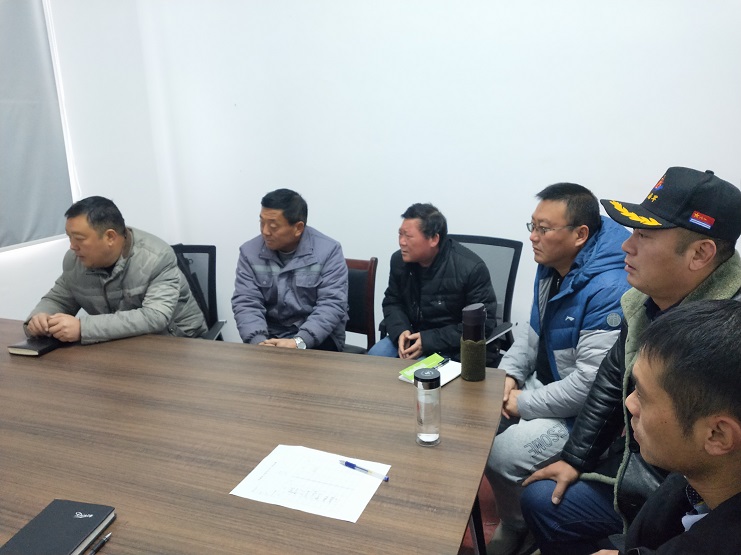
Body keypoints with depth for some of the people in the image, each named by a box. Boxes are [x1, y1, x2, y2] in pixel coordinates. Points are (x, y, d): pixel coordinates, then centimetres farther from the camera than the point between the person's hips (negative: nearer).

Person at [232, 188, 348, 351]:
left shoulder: (328, 251, -9)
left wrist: (298, 342, -27)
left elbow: (332, 305, -15)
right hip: (270, 336, 2)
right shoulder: (250, 252, 0)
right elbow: (245, 303, -5)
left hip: (316, 337, -2)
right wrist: (259, 341, -24)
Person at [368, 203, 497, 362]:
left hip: (452, 346, -5)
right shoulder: (399, 261, -2)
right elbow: (392, 302, 10)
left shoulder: (471, 268, -20)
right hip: (412, 337, 6)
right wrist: (400, 331, -14)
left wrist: (430, 341, -24)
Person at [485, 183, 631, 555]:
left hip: (583, 412, -9)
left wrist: (524, 404, -18)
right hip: (545, 384, 9)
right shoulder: (551, 267, 1)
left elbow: (591, 384, -29)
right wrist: (509, 373, -1)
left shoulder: (609, 290, -28)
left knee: (502, 456, -21)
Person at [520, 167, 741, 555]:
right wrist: (575, 459, 4)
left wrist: (596, 472, -17)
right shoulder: (646, 301, -6)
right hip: (638, 456, 7)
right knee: (539, 495, 7)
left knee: (544, 501, -6)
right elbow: (612, 379, 6)